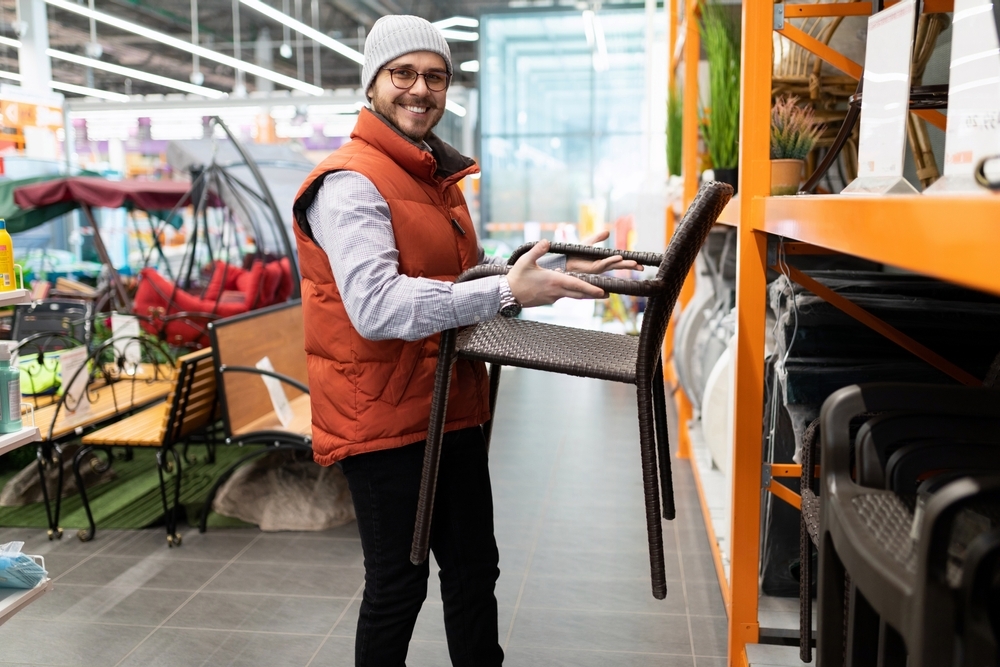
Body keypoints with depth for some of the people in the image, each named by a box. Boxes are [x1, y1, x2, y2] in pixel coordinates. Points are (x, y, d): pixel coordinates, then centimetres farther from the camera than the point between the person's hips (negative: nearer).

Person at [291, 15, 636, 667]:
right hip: (384, 421, -9)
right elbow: (376, 306, -31)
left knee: (474, 570, 20)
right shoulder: (350, 183, -17)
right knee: (398, 586, 7)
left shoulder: (438, 177, 14)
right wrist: (507, 291, -33)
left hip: (455, 410, 9)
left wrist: (558, 267, 7)